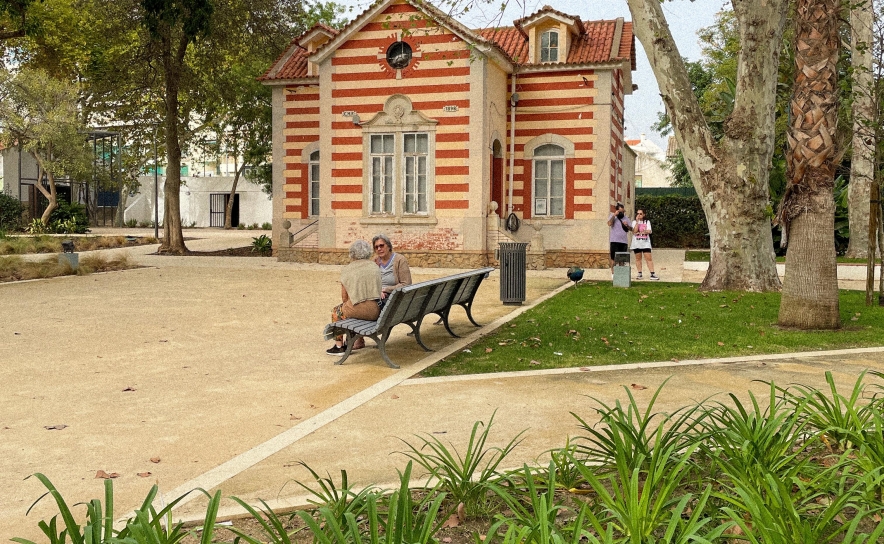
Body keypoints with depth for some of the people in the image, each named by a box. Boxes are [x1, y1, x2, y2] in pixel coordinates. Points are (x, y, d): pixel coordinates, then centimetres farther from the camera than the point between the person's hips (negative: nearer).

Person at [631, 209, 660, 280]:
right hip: (636, 243, 0)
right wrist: (637, 221, -11)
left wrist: (639, 232, -17)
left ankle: (652, 274, -11)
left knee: (649, 258, -7)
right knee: (638, 258, 4)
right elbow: (635, 231, -10)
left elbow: (649, 231, -4)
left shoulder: (647, 222, 10)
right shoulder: (634, 222, 7)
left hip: (645, 243, 0)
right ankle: (639, 274, 9)